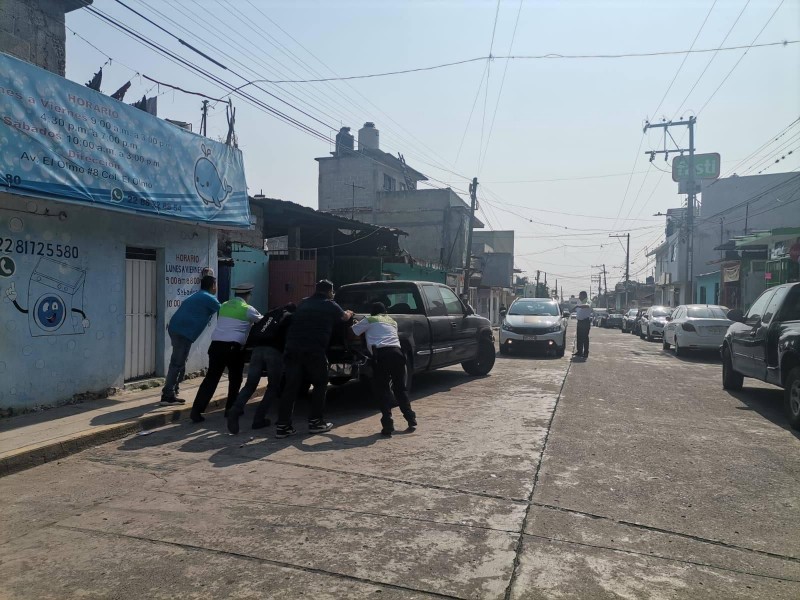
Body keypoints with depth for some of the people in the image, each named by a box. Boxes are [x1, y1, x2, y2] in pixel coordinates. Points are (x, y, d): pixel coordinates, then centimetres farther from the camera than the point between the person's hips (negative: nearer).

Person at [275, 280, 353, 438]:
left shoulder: (304, 303, 21)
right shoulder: (330, 306, 9)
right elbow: (345, 317, 28)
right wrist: (349, 313, 54)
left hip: (292, 348, 4)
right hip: (314, 351, -4)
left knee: (291, 386, 7)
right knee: (320, 384, 13)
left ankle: (282, 425, 4)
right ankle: (315, 422, 13)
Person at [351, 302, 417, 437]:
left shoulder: (369, 320, 16)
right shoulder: (392, 322, 29)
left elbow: (352, 332, 19)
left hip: (381, 354, -4)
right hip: (397, 353, 4)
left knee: (382, 390, 5)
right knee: (400, 388, 19)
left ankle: (387, 426, -1)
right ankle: (411, 421, 19)